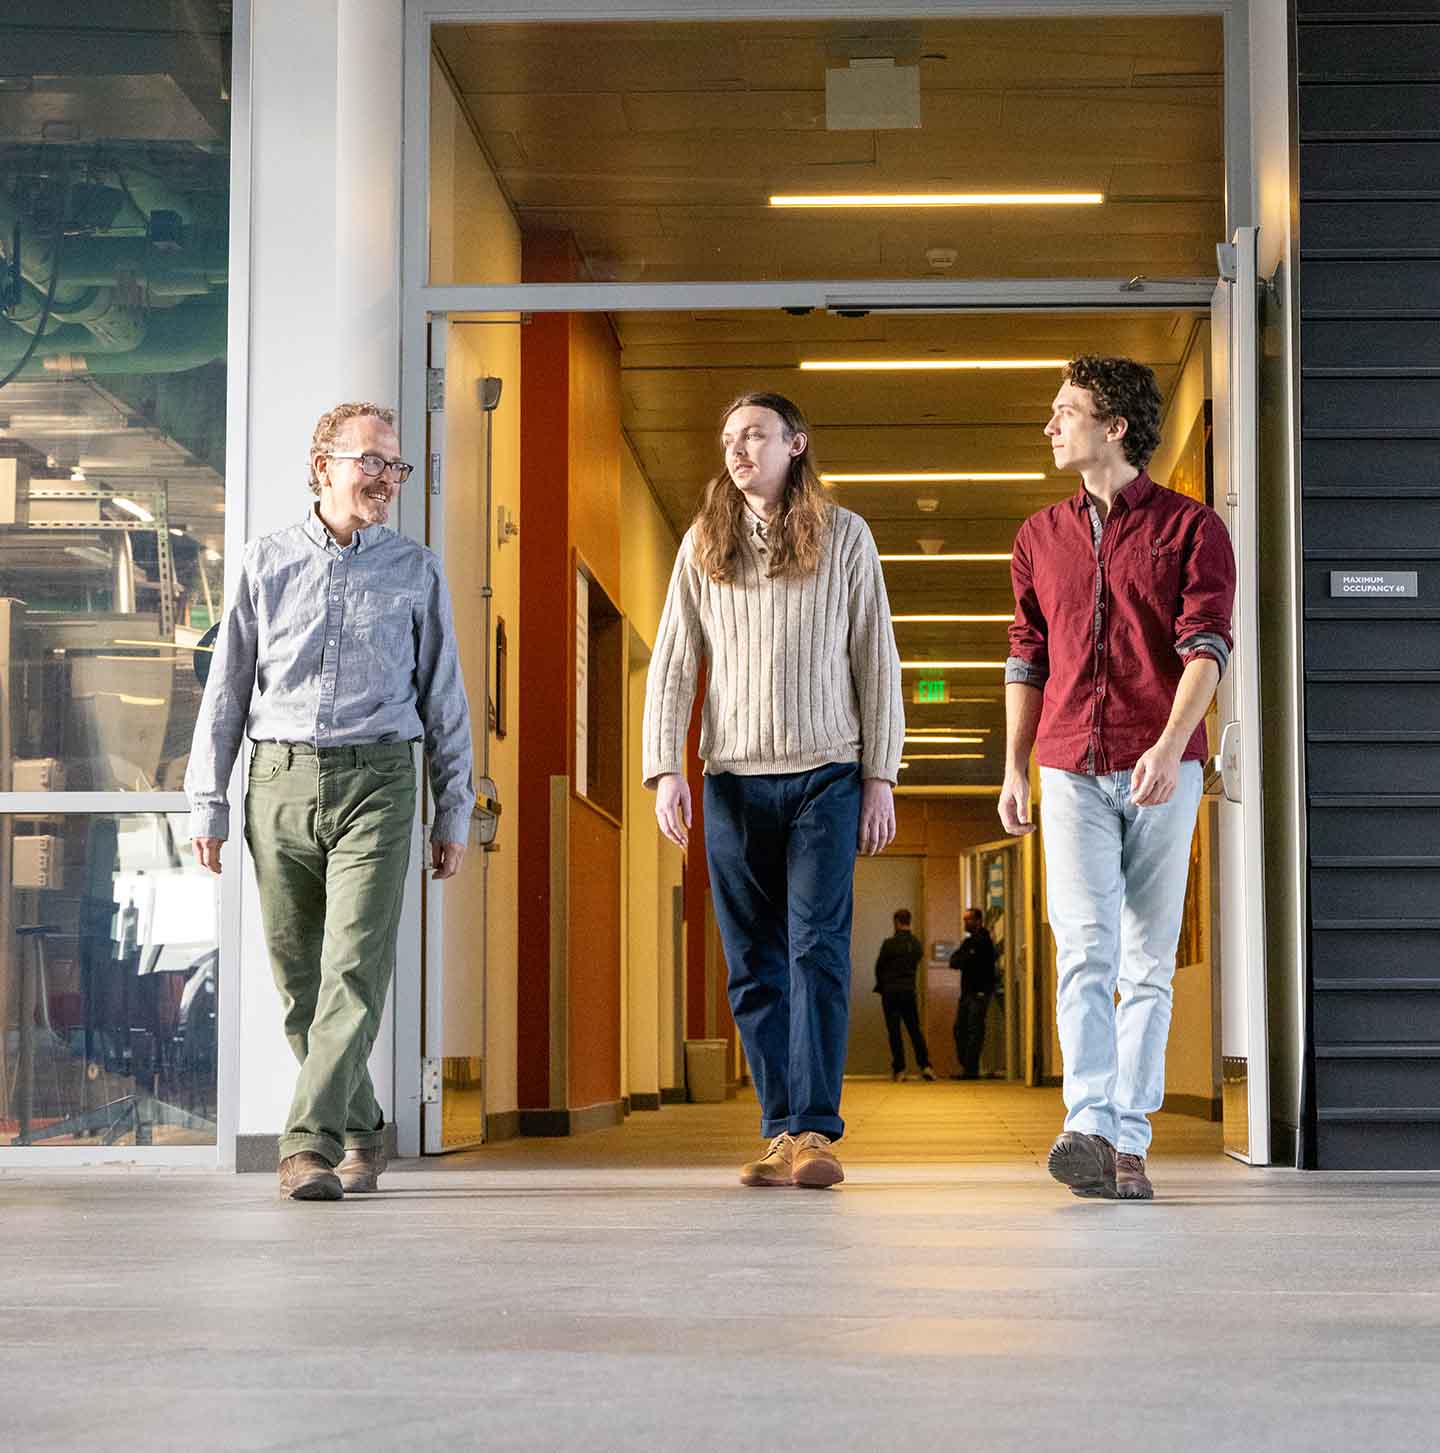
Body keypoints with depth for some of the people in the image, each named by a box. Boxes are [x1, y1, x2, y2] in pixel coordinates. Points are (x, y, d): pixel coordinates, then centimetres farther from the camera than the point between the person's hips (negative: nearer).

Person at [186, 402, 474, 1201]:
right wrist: (207, 802, 6)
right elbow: (227, 688, 10)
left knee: (355, 970, -14)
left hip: (375, 783, -1)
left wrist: (454, 812, 7)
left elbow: (444, 697, 11)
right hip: (280, 780, 2)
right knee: (299, 978, 6)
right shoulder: (267, 563, 8)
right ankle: (360, 1129, 21)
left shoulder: (416, 571, 8)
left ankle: (310, 1142, -16)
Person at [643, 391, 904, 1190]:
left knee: (817, 950, -11)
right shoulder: (704, 544, 9)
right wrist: (665, 769, -4)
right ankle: (782, 1132, 8)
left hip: (825, 775, -2)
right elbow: (672, 663, 7)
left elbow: (876, 661, 5)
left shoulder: (843, 536, 5)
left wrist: (881, 777, 0)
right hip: (734, 780, 2)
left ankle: (816, 1130, -11)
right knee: (754, 966, 3)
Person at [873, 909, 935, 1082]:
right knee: (915, 1029, 10)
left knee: (894, 1031, 1)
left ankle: (899, 1069, 0)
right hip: (909, 990, 4)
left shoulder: (890, 944, -12)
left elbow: (879, 967, -3)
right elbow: (915, 965, 9)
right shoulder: (917, 944, 4)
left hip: (891, 991, -4)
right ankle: (925, 1066, 0)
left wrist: (880, 986, 14)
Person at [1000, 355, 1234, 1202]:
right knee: (1084, 950, -13)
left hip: (1162, 769, -2)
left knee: (1149, 963, 1)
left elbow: (1207, 648, -8)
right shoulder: (1041, 538, 17)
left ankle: (1130, 1142, 5)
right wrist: (1015, 768, 14)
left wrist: (1170, 747, -22)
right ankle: (1090, 1130, -23)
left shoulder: (1192, 528, 3)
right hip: (1072, 772, 2)